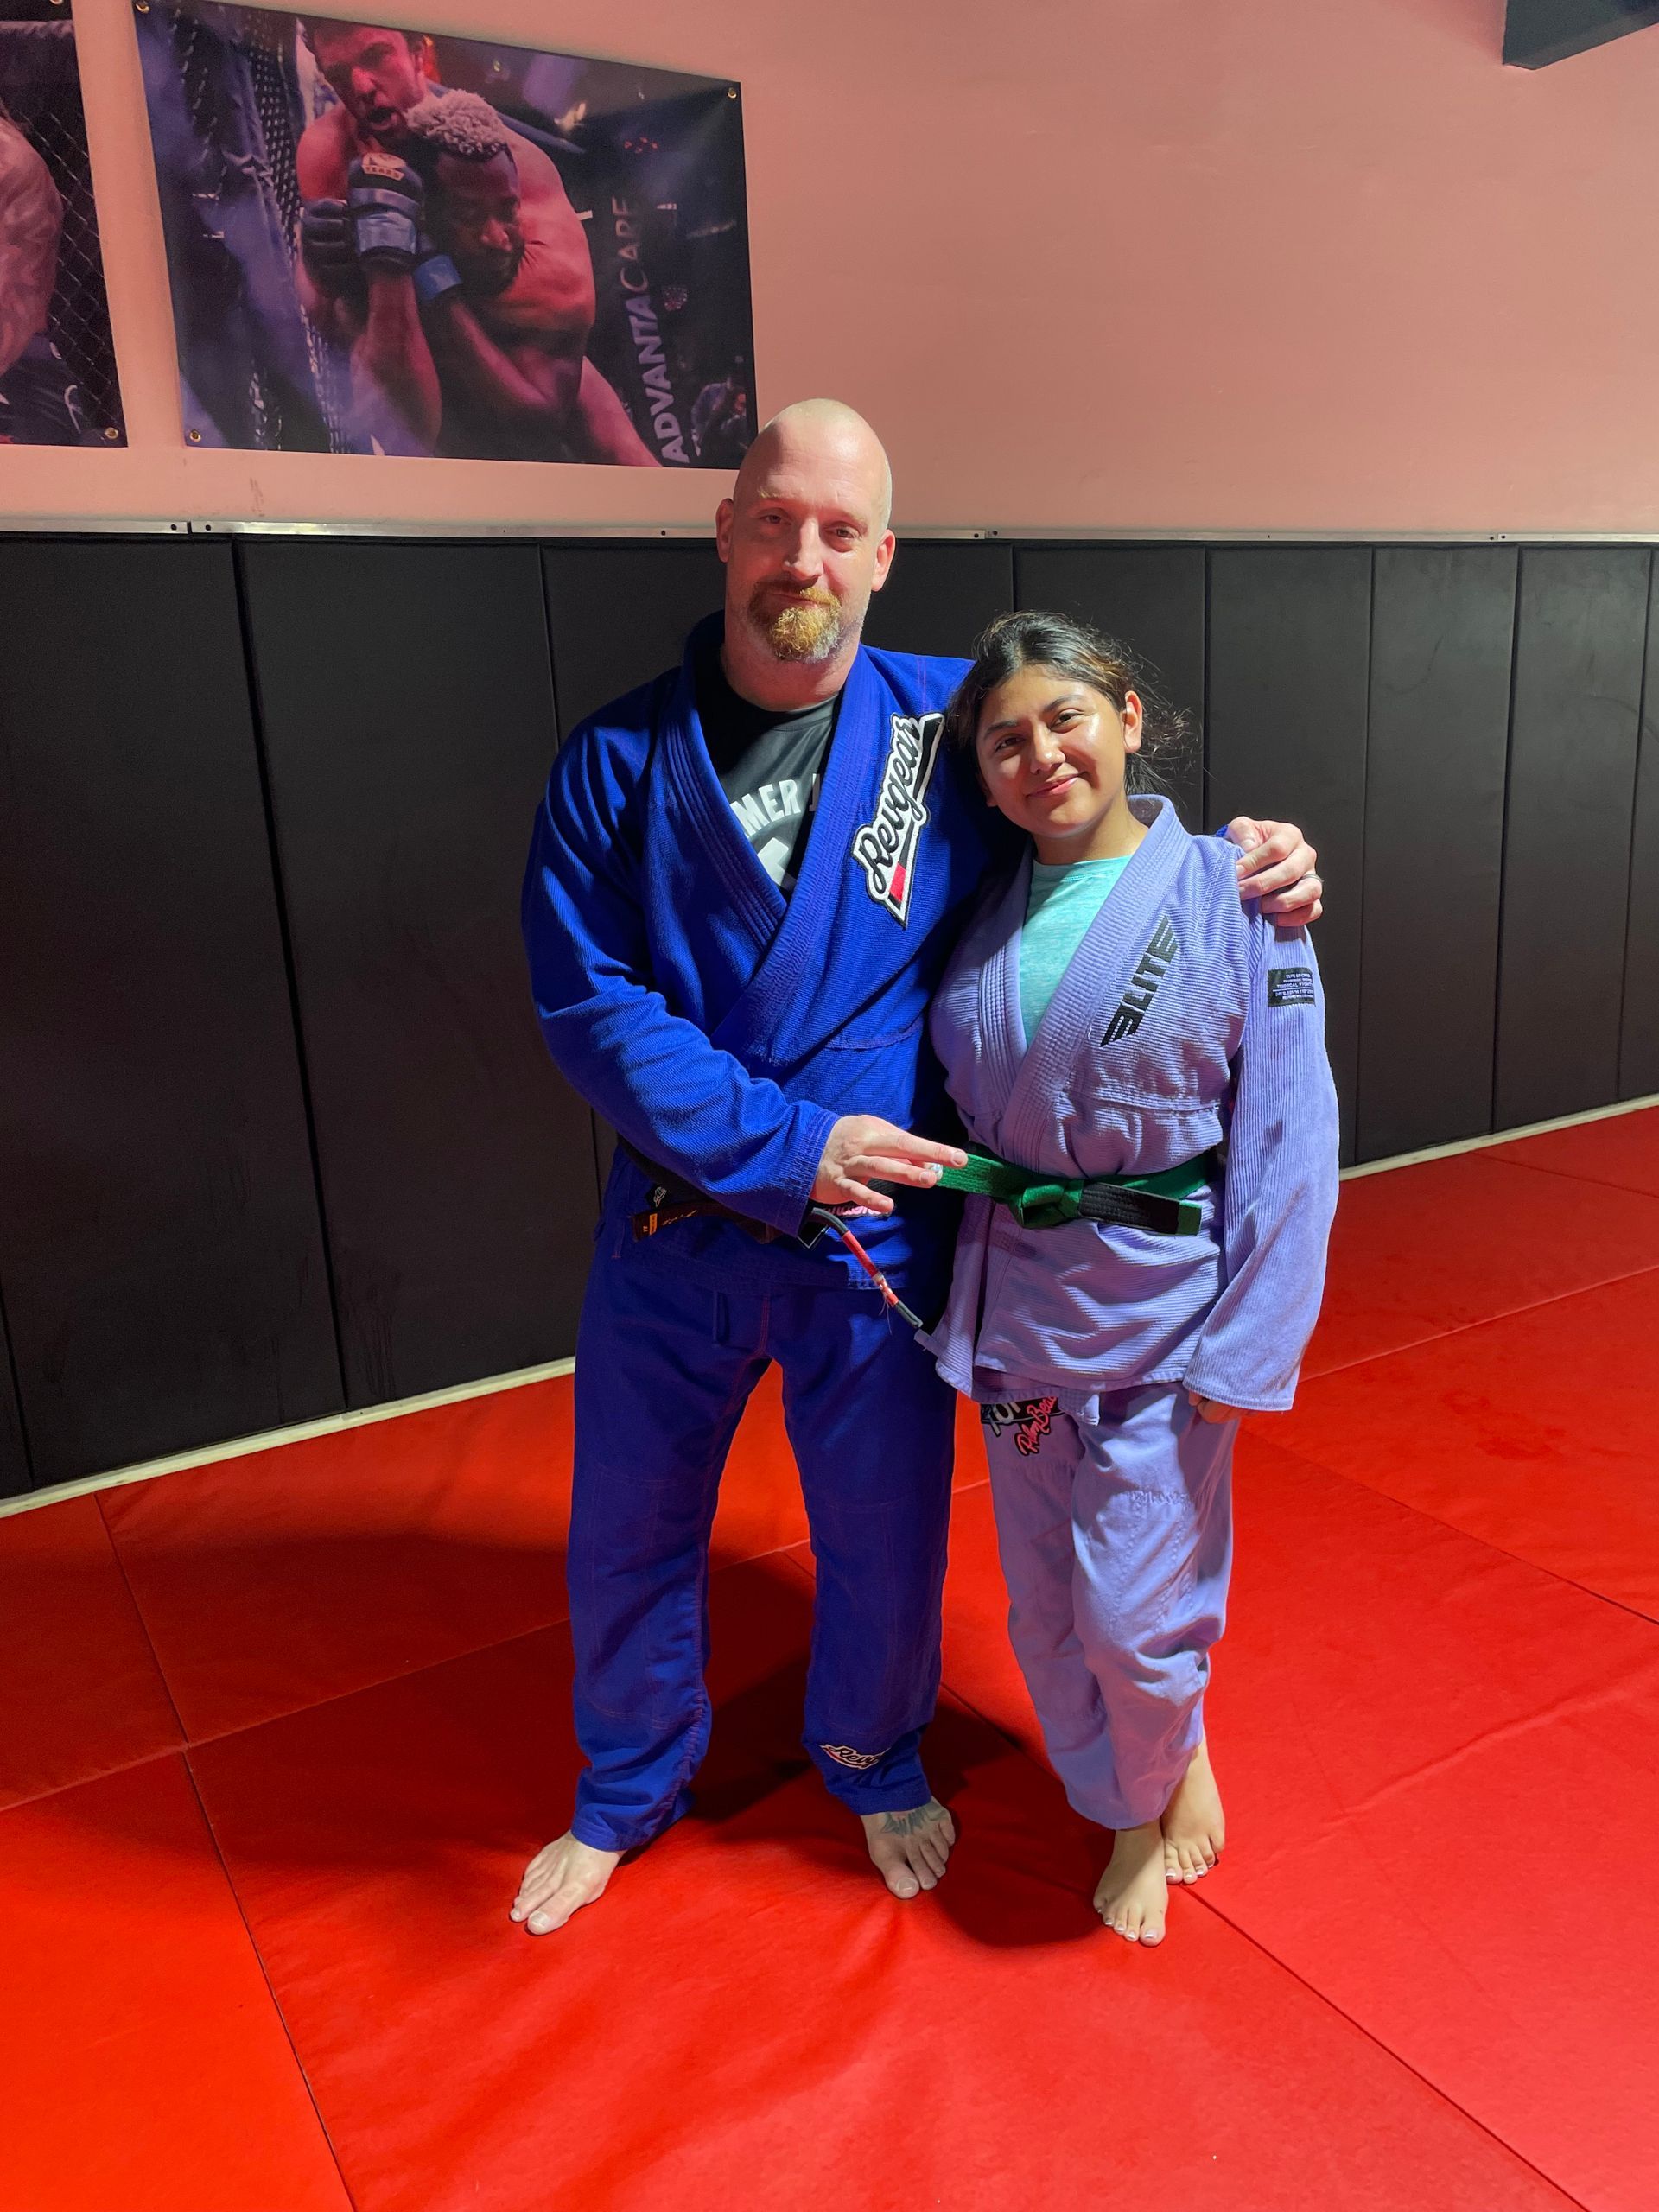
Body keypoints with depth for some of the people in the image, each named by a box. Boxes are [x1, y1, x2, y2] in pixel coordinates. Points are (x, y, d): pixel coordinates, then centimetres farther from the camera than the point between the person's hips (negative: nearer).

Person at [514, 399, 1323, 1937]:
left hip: (874, 1234, 0)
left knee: (883, 1536, 17)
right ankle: (628, 1792, 47)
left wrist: (1235, 862, -10)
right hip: (673, 1232, 1)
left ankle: (874, 1759, 50)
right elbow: (587, 1007, -12)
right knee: (627, 1536, 17)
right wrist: (782, 1145, -20)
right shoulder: (616, 763, -7)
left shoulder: (947, 723, -5)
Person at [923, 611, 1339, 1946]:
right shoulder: (982, 916, 2)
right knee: (1046, 1607, 15)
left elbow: (1288, 1138, -10)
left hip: (1161, 1306, -4)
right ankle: (1135, 1810, 43)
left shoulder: (1233, 898, -11)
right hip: (1016, 1298, 5)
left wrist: (1248, 1348, -13)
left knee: (1132, 1611, 0)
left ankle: (1172, 1758, 37)